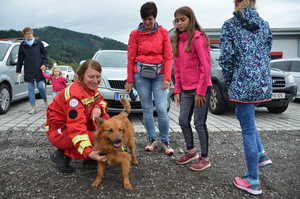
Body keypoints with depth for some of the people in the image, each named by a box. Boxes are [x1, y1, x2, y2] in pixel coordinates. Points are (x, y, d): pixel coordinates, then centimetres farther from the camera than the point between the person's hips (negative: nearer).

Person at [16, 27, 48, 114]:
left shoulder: (38, 43, 2)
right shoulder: (22, 45, 6)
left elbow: (44, 55, 8)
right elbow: (20, 59, 12)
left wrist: (44, 64, -6)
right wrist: (18, 70, 12)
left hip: (39, 70, -2)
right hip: (28, 71, 2)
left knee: (41, 87, -5)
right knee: (30, 89, 3)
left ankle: (45, 101, 23)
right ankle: (33, 108, 10)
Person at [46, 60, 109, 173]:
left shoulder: (90, 87, -5)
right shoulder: (74, 95, -31)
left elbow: (101, 101, 8)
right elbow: (76, 128, -40)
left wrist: (98, 108, -19)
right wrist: (88, 152, -51)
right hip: (58, 131, -8)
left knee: (104, 118, -11)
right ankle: (63, 154, -7)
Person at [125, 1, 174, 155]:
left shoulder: (163, 32, 3)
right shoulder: (135, 34, 3)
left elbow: (168, 56, 1)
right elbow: (131, 58, 4)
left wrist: (167, 78, -7)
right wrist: (130, 80, 2)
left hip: (159, 74, -1)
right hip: (141, 74, 1)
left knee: (162, 109, -8)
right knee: (147, 108, 6)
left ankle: (165, 142, 9)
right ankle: (152, 140, 20)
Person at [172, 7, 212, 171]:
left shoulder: (198, 37, -10)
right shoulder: (178, 40, 13)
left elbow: (205, 65, -14)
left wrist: (200, 91, -15)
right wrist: (177, 89, 9)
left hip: (200, 89, -7)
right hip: (186, 89, 7)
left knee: (199, 123, 0)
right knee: (183, 121, 11)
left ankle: (205, 158, 15)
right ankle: (191, 151, 31)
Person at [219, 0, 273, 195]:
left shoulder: (229, 25, -3)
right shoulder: (264, 24, 11)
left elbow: (227, 57, -9)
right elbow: (267, 53, 13)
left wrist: (229, 81, 5)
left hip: (243, 83, -6)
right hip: (264, 82, 6)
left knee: (248, 130, 1)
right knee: (248, 119, 30)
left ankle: (253, 182, 12)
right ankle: (261, 155, 31)